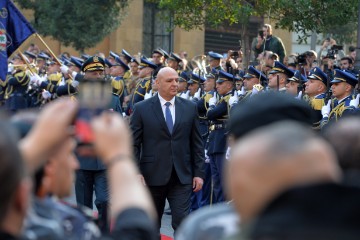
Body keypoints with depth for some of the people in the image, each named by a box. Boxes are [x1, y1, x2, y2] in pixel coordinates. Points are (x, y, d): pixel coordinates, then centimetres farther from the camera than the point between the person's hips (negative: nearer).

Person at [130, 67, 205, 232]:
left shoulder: (190, 107, 5)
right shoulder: (142, 109, -1)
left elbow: (197, 143, 7)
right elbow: (134, 144, -2)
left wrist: (199, 173, 2)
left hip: (182, 177, 1)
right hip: (152, 176, -1)